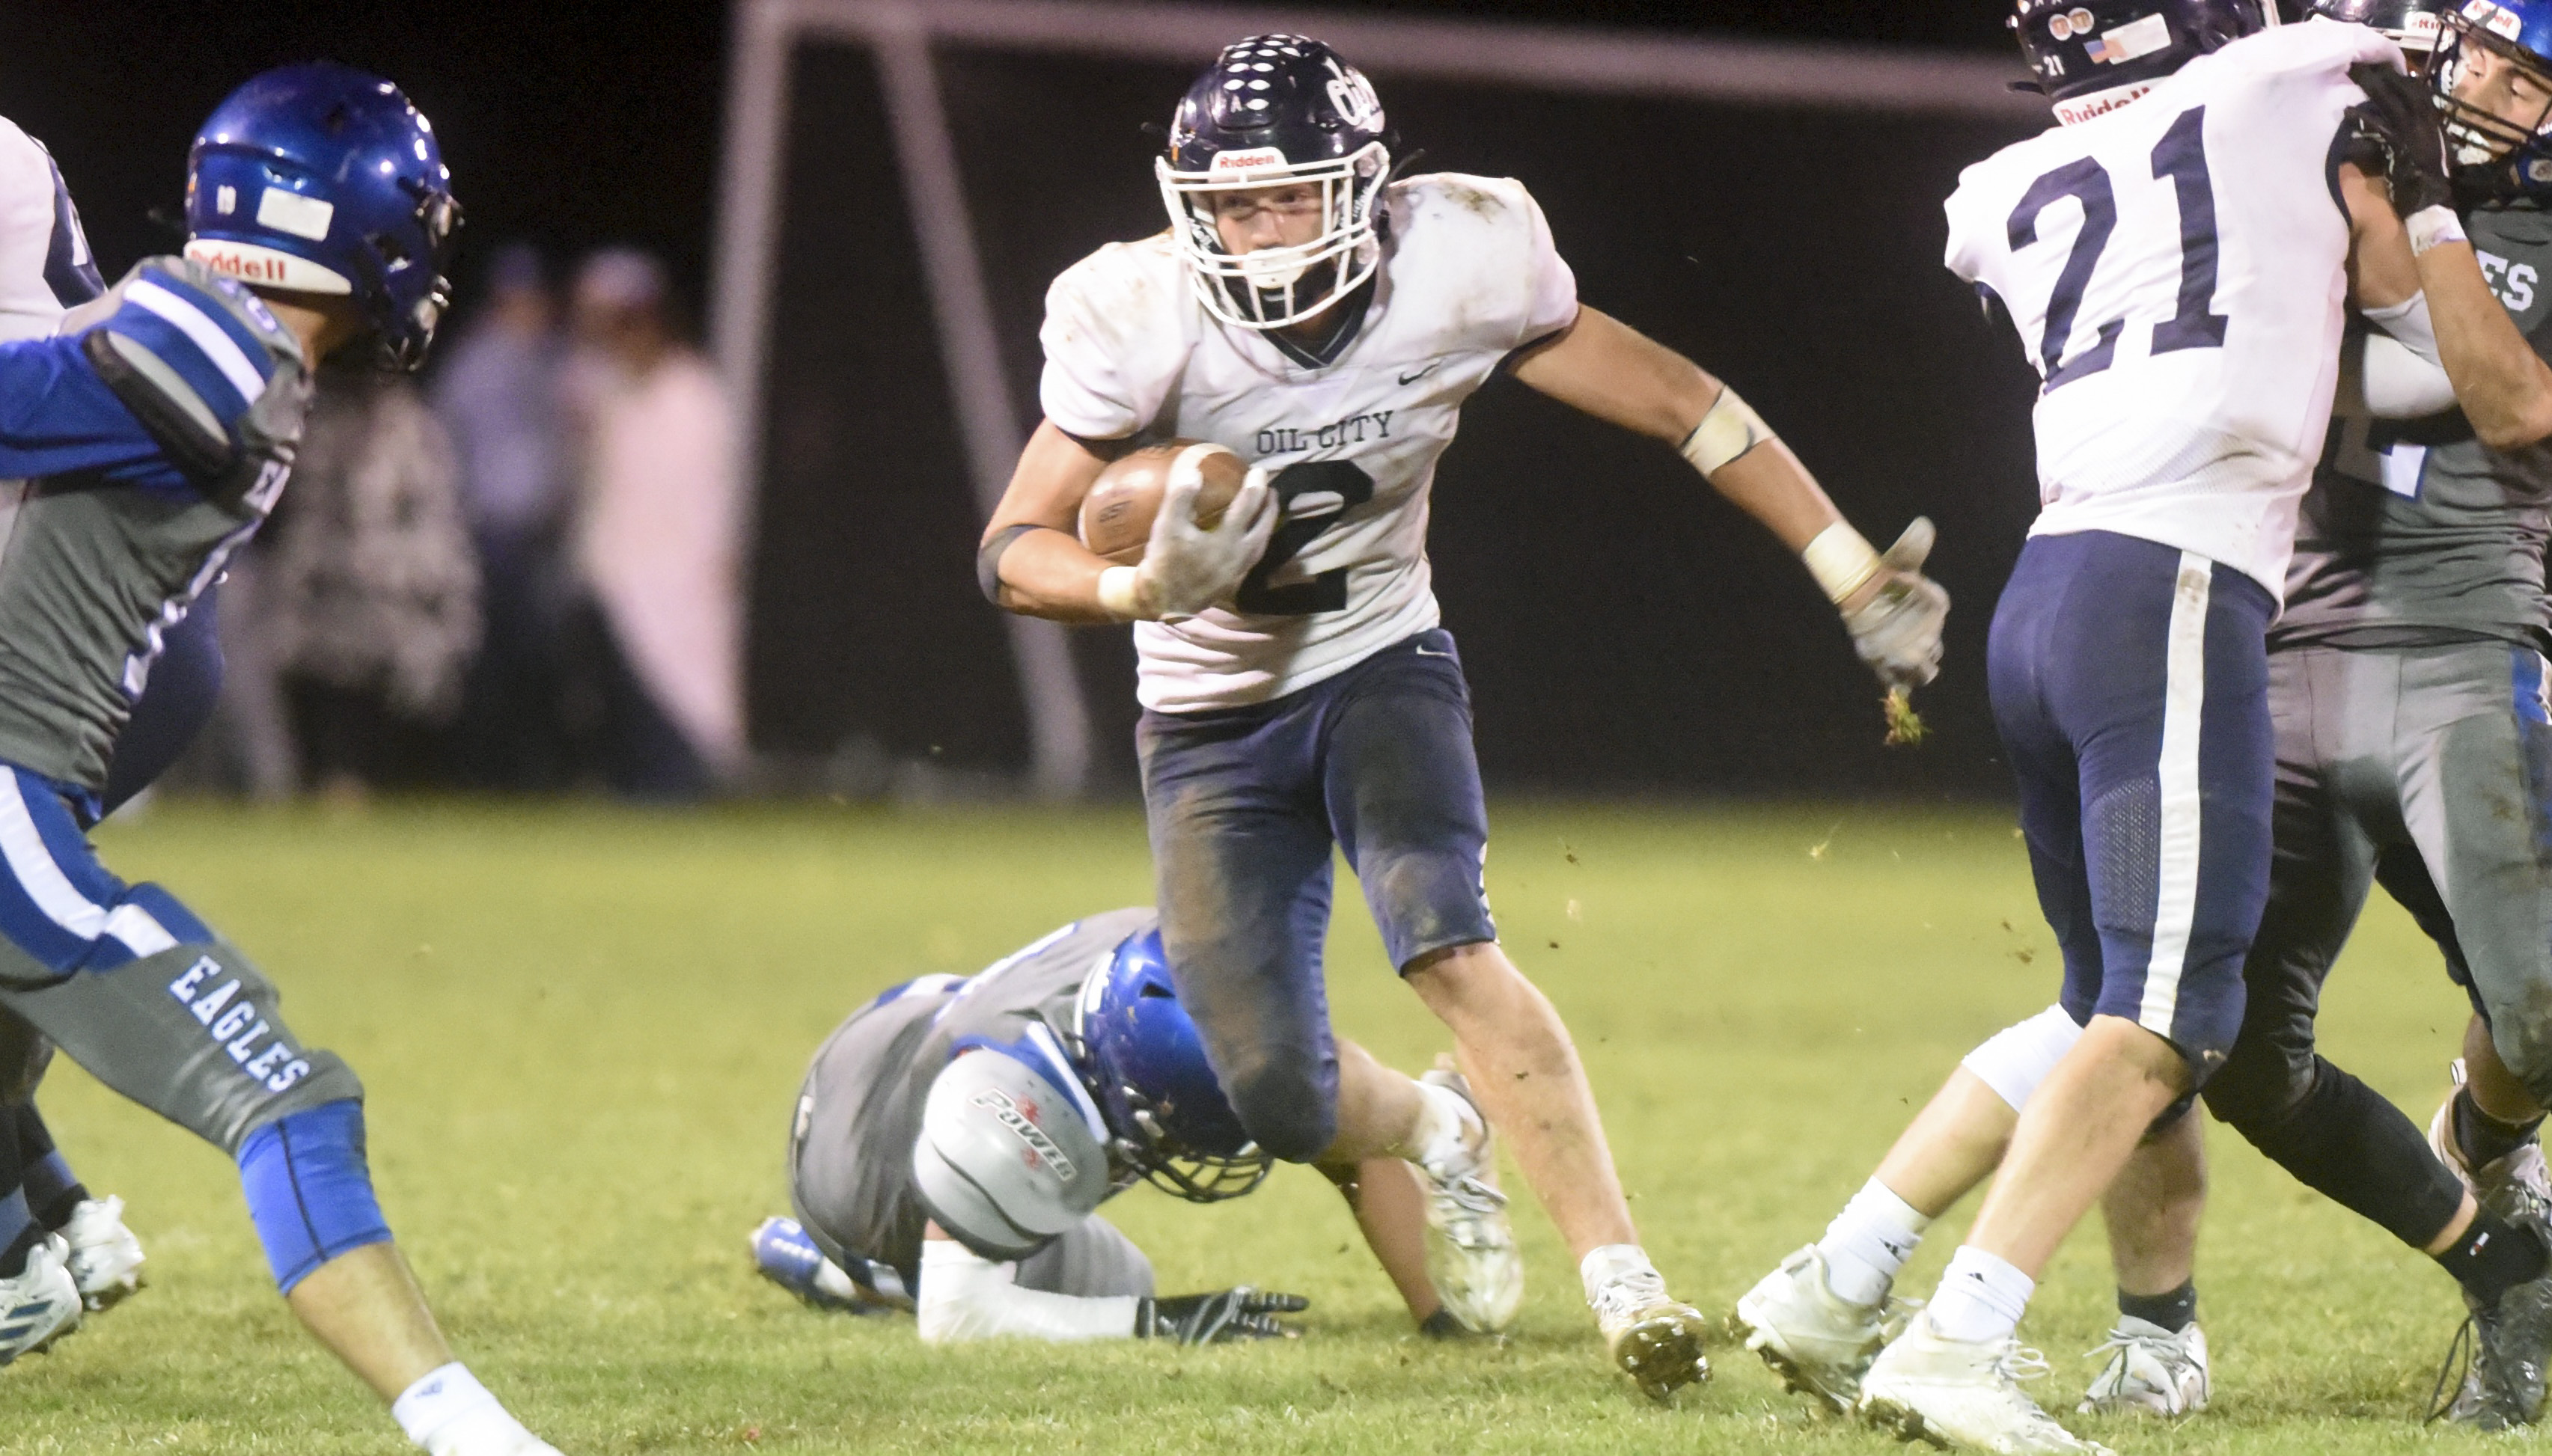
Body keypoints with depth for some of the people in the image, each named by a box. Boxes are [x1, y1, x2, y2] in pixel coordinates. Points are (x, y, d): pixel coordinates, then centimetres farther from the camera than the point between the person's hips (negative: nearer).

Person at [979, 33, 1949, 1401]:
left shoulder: (1456, 272, -19)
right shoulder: (1147, 323, -22)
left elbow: (1679, 403, -8)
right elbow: (1013, 554, -15)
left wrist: (1855, 578, -7)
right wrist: (1149, 588, -37)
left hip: (1379, 668, 0)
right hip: (1212, 717, 1)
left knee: (1448, 947, -28)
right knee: (1275, 1092, -7)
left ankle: (1620, 1276, -30)